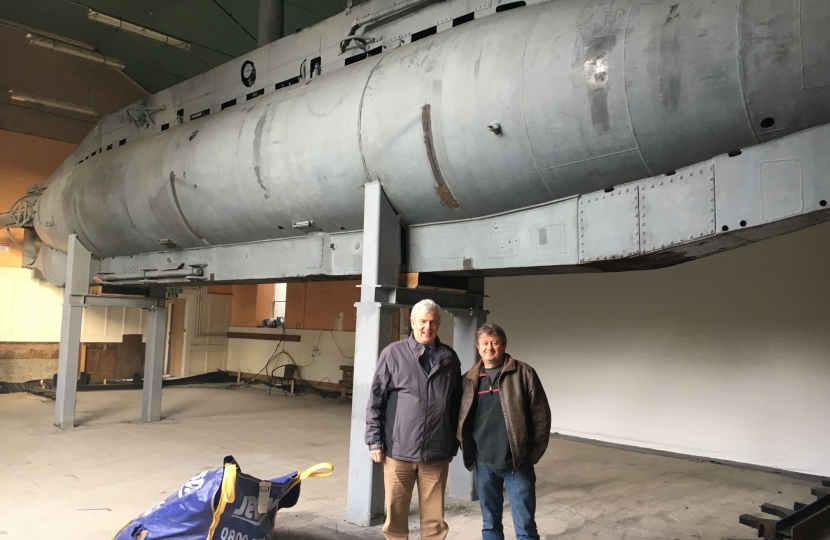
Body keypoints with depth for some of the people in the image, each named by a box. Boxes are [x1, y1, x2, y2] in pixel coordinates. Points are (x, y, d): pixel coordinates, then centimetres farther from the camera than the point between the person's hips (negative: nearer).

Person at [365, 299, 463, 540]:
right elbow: (375, 400, 0)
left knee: (434, 517, 10)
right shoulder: (393, 353, -2)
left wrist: (454, 443, 12)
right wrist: (374, 441, -3)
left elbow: (456, 403, 11)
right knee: (396, 513, 11)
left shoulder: (449, 357, 6)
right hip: (398, 450, -2)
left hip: (437, 452, 2)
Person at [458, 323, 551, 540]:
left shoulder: (523, 373, -4)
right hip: (483, 464, 3)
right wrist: (468, 453, 3)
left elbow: (541, 415, -5)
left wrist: (533, 454, -7)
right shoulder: (469, 379, 5)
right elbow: (461, 419, 11)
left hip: (518, 463, -3)